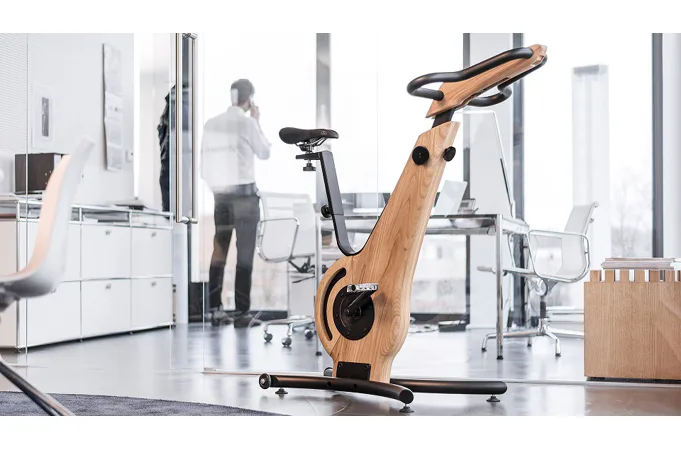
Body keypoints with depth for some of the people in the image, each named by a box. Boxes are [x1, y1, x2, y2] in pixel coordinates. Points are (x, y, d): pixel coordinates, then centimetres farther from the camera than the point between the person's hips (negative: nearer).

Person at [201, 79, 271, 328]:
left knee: (219, 252, 9)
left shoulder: (211, 123, 7)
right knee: (245, 254, -3)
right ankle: (242, 313, -5)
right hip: (244, 193, -5)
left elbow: (205, 158, 10)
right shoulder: (247, 122, -8)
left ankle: (215, 310, 11)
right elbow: (264, 153, 2)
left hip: (220, 193, 6)